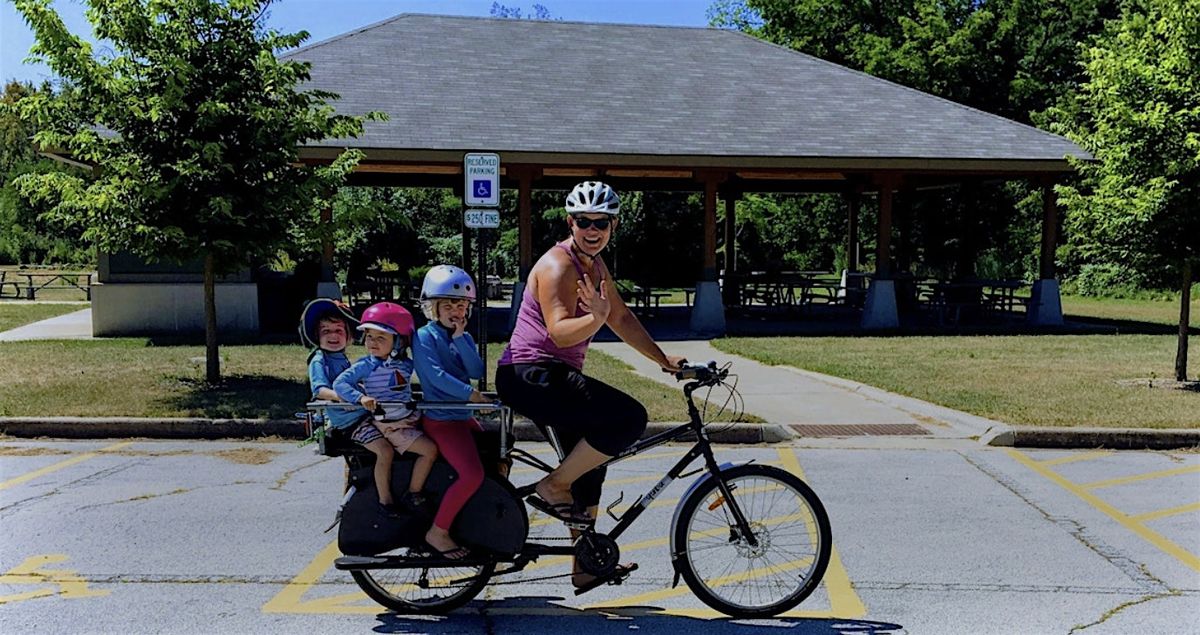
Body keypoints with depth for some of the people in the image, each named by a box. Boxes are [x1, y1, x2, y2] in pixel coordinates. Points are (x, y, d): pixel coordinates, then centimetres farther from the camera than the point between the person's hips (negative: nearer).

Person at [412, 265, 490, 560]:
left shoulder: (464, 338, 11)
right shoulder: (425, 337, -9)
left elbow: (477, 371, -4)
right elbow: (436, 376, -22)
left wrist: (459, 337, -12)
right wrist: (471, 394, -31)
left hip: (464, 416, 8)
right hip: (440, 418, -8)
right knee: (472, 474, -22)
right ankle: (438, 532, -7)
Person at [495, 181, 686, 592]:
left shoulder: (595, 265, 13)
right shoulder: (558, 266, -16)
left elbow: (622, 318, 18)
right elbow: (559, 331, -27)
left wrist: (663, 359, 16)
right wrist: (596, 317, -45)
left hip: (551, 377, 10)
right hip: (530, 376, -10)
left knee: (589, 462, 17)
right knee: (630, 418, -22)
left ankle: (587, 566, 30)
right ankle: (553, 487, -8)